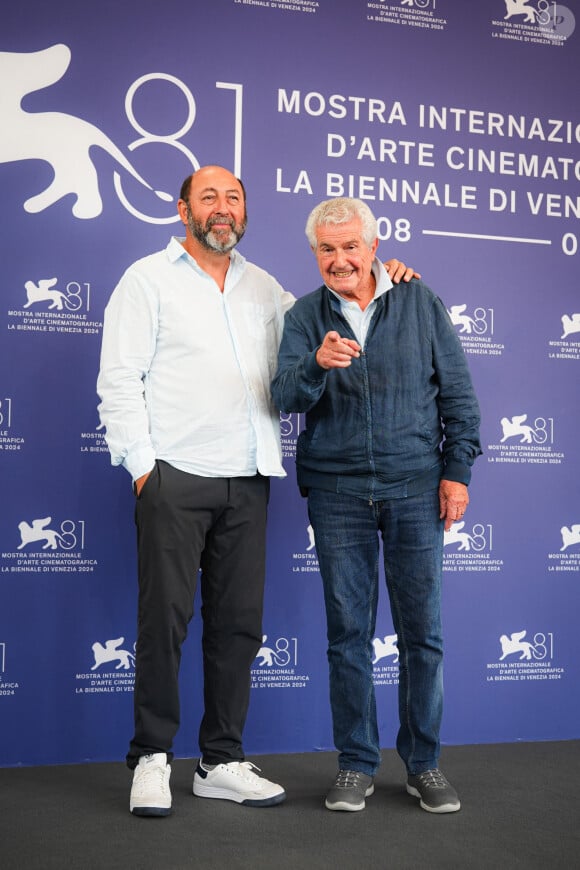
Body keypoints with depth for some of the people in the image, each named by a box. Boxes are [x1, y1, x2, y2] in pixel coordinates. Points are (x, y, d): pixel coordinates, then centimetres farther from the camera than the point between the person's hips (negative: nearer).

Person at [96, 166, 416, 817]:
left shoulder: (263, 288, 19)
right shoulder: (149, 278, 5)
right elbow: (119, 380, 0)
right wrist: (142, 464, -9)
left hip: (247, 482, 5)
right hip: (175, 476, -4)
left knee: (239, 623, 6)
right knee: (164, 619, -3)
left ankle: (222, 762, 17)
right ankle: (152, 758, 12)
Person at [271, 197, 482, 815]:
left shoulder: (420, 303, 4)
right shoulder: (304, 317, 5)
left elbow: (457, 393, 4)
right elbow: (286, 397, -9)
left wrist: (457, 470, -2)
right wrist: (316, 364, -29)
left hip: (414, 487, 0)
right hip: (337, 493, 1)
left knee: (422, 631, 4)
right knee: (348, 634, 6)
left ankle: (423, 763, 19)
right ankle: (356, 764, 19)